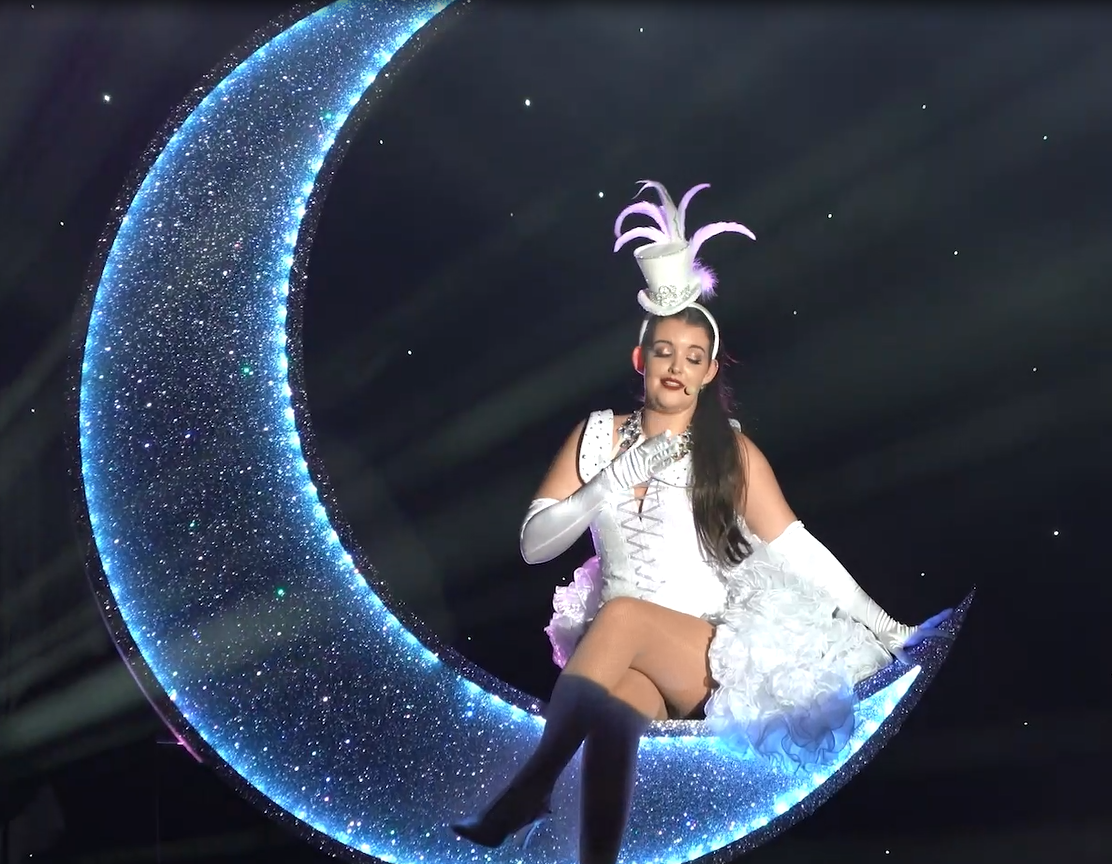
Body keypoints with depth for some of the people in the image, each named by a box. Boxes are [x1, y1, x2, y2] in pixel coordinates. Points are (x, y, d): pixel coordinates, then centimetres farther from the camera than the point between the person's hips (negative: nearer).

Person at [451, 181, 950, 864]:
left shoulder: (732, 452, 5)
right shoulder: (597, 436, 10)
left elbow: (797, 550, 3)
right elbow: (534, 545, 6)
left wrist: (883, 630, -4)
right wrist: (617, 481, -7)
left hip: (710, 654, -1)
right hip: (611, 651, 1)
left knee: (623, 615, -34)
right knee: (616, 711, -36)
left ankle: (529, 789, -35)